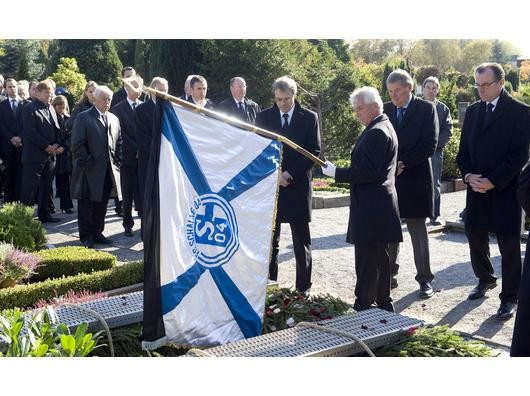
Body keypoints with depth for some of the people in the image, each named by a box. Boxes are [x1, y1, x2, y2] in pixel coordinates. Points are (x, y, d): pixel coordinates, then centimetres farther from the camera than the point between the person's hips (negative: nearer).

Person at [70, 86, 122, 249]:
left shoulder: (114, 119, 14)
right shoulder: (83, 118, -4)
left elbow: (118, 143, 17)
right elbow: (77, 145, -9)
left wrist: (117, 162, 6)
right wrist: (86, 163, -13)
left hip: (108, 171, 5)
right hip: (89, 170, -5)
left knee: (101, 204, 11)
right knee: (86, 204, 3)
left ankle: (97, 233, 21)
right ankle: (86, 236, 11)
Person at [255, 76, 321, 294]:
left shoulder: (309, 118, 2)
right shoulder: (263, 117, 6)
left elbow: (314, 152, -1)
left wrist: (290, 173, -10)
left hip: (298, 186, -1)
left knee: (301, 242, 5)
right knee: (269, 241, 7)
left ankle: (303, 287, 13)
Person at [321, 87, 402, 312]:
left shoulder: (376, 133, -17)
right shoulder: (383, 128, 16)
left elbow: (367, 172, -23)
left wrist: (336, 173, -15)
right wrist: (341, 172, 13)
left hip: (371, 209, -11)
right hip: (379, 206, 11)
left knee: (367, 261, -5)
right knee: (379, 257, 18)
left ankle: (364, 308, 1)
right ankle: (383, 304, 29)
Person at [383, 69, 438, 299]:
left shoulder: (426, 109, -3)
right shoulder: (385, 110, 8)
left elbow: (429, 145, -9)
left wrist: (403, 164, -14)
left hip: (415, 179, -3)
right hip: (388, 178, 4)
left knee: (418, 230, 3)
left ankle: (425, 279, 13)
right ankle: (389, 275, 17)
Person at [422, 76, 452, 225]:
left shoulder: (443, 109, 8)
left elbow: (447, 131, 2)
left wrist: (434, 144, -10)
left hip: (435, 152, 1)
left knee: (435, 185, 5)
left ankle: (435, 215, 10)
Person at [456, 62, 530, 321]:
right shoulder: (472, 111, 10)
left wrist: (493, 181, -17)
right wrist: (468, 175, -6)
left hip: (505, 191, -5)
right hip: (476, 189, 5)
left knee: (509, 245, 1)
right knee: (475, 236, 14)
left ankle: (509, 298, 13)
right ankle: (485, 280, 37)